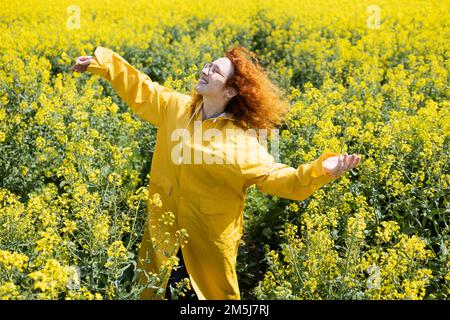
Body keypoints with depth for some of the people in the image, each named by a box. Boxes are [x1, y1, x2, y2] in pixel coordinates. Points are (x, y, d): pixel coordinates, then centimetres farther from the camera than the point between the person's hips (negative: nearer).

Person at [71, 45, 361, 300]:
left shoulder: (243, 140, -19)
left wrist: (321, 169, -40)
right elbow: (139, 88, 10)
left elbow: (275, 176, -24)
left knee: (219, 292, 13)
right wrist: (100, 62, 13)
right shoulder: (176, 107, -4)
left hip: (210, 229, -4)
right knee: (145, 286, 19)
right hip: (164, 218, 5)